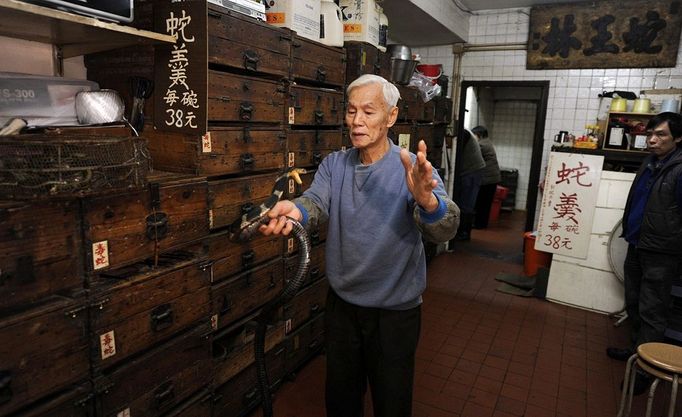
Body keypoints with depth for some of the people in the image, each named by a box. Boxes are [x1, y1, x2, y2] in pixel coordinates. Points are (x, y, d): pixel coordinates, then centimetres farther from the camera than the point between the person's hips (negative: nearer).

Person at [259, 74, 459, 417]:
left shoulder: (413, 169, -15)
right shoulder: (333, 165, -2)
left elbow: (444, 230, -29)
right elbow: (317, 201, -19)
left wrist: (427, 200, -53)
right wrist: (295, 210, -44)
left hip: (395, 312, -3)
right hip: (341, 304, 3)